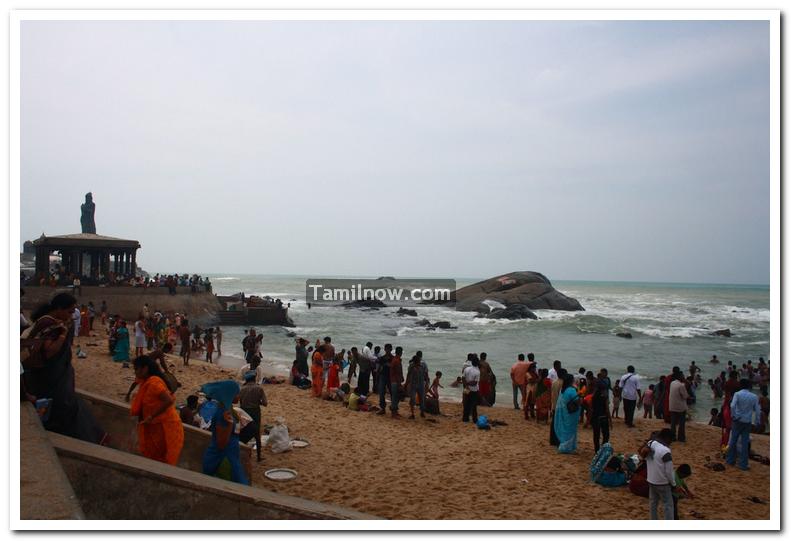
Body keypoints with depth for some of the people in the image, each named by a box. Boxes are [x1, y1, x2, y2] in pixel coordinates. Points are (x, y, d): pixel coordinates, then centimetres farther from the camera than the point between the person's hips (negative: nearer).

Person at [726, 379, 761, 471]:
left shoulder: (737, 394, -8)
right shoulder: (754, 397, 0)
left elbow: (732, 406, -22)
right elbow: (757, 411, 2)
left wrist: (733, 416, -10)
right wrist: (757, 422, 10)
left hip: (738, 421, -1)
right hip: (748, 422, 1)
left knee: (733, 441, 11)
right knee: (745, 443, 5)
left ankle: (730, 460, 18)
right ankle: (743, 464, 6)